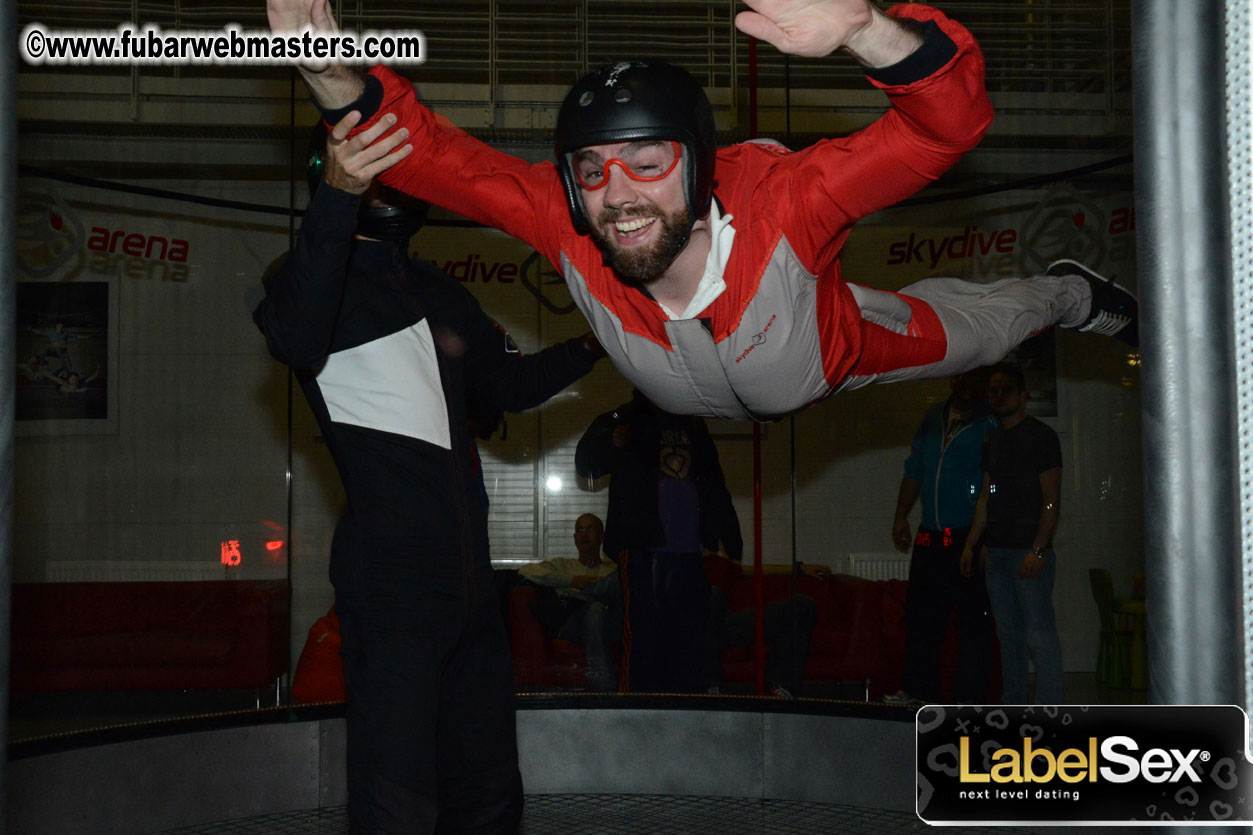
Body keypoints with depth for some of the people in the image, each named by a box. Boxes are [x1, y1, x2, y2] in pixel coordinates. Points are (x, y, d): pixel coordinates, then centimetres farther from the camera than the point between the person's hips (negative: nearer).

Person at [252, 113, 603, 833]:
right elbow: (299, 338, -28)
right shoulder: (317, 275, -3)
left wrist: (595, 345, 15)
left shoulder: (438, 292, 21)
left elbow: (511, 382, 31)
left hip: (470, 576, 8)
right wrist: (337, 198, -42)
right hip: (391, 577, -7)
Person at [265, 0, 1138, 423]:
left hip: (830, 354, -2)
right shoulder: (566, 224, -40)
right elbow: (430, 154, -36)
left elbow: (949, 122, -57)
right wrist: (335, 76, -55)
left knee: (976, 331, 26)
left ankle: (1068, 293, 59)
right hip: (694, 403, 2)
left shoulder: (779, 200, -49)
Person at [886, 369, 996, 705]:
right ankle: (919, 689, 17)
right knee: (921, 614, 8)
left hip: (970, 538, -6)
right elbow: (914, 469, 23)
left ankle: (970, 697, 4)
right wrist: (901, 515, 15)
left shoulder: (992, 423, -3)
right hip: (930, 536, 6)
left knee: (973, 620, -2)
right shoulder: (933, 418, 17)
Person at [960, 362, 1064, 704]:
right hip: (996, 549, 7)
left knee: (1040, 634, -8)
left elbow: (1052, 499, -9)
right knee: (1008, 632, 9)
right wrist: (970, 544, 14)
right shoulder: (993, 439, 17)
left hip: (1029, 550, -7)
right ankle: (1014, 705, 15)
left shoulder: (1041, 436, -4)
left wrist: (1038, 550, -17)